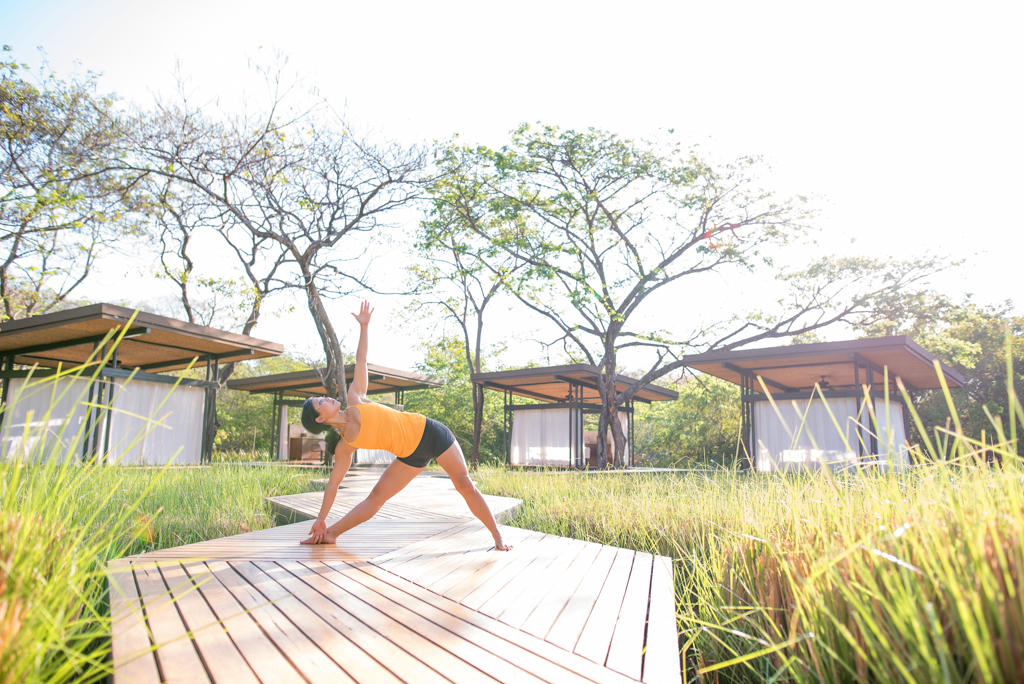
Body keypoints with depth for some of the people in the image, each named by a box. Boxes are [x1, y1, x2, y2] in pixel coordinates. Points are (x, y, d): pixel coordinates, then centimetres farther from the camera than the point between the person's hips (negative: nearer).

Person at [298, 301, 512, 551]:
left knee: (465, 484, -7)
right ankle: (331, 534, 20)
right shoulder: (344, 446, -3)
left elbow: (361, 359, 3)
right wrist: (321, 519, 8)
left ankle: (497, 536, 0)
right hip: (411, 455, 1)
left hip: (429, 432, -1)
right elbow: (333, 482, 5)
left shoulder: (355, 399, -2)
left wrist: (364, 325, 1)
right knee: (376, 496, 1)